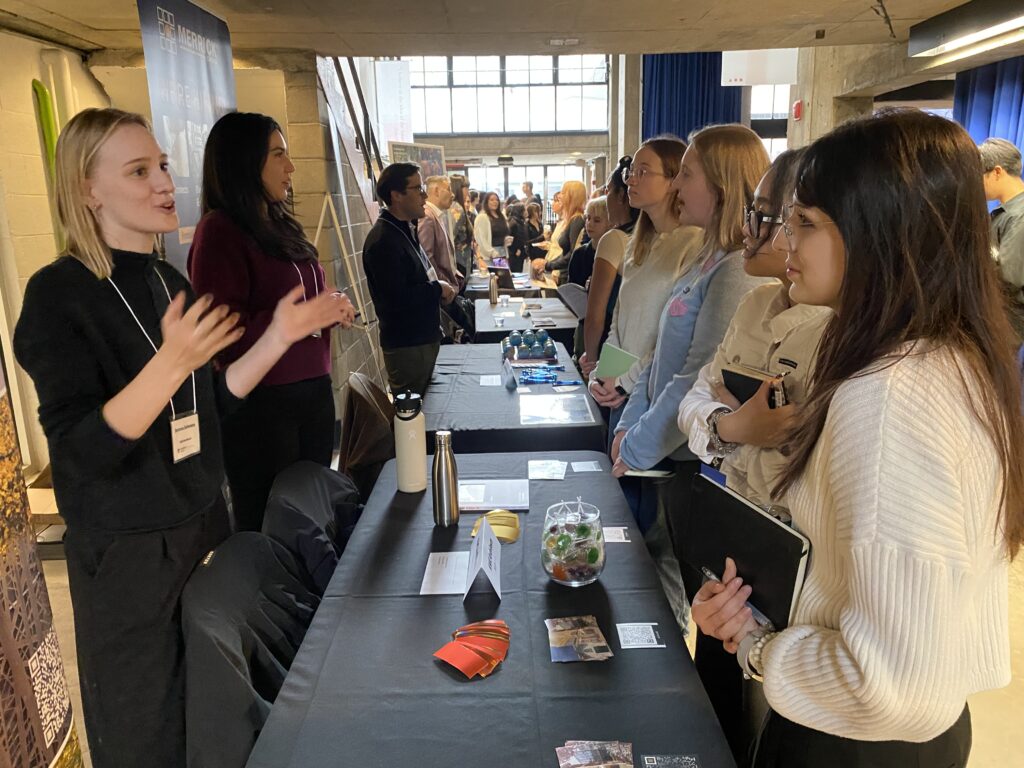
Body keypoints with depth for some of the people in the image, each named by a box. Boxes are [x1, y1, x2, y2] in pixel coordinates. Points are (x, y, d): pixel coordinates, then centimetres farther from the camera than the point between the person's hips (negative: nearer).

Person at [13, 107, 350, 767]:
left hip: (204, 526, 6)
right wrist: (170, 363, -36)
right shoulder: (59, 294, -15)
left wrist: (279, 336, -2)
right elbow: (83, 451, -23)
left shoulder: (172, 284, 5)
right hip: (124, 552, -6)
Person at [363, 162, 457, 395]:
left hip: (424, 337, 10)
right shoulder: (383, 240, -20)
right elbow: (395, 299, -28)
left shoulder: (406, 230, 13)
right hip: (406, 345, -10)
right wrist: (437, 289, -14)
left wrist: (440, 288, 3)